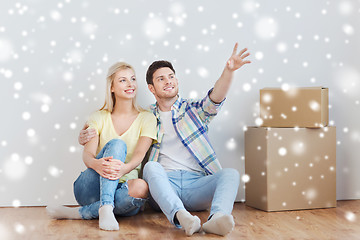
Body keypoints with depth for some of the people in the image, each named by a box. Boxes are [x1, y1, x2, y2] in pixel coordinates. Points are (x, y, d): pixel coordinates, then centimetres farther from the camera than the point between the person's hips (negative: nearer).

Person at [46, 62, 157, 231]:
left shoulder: (146, 118, 7)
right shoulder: (99, 117, 9)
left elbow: (140, 154, -10)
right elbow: (87, 154, -5)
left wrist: (125, 168, -35)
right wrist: (96, 164, -32)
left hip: (121, 190, 0)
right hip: (90, 189, 0)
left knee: (141, 188, -36)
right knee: (117, 144, -26)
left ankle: (79, 213, -26)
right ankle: (106, 208, -39)